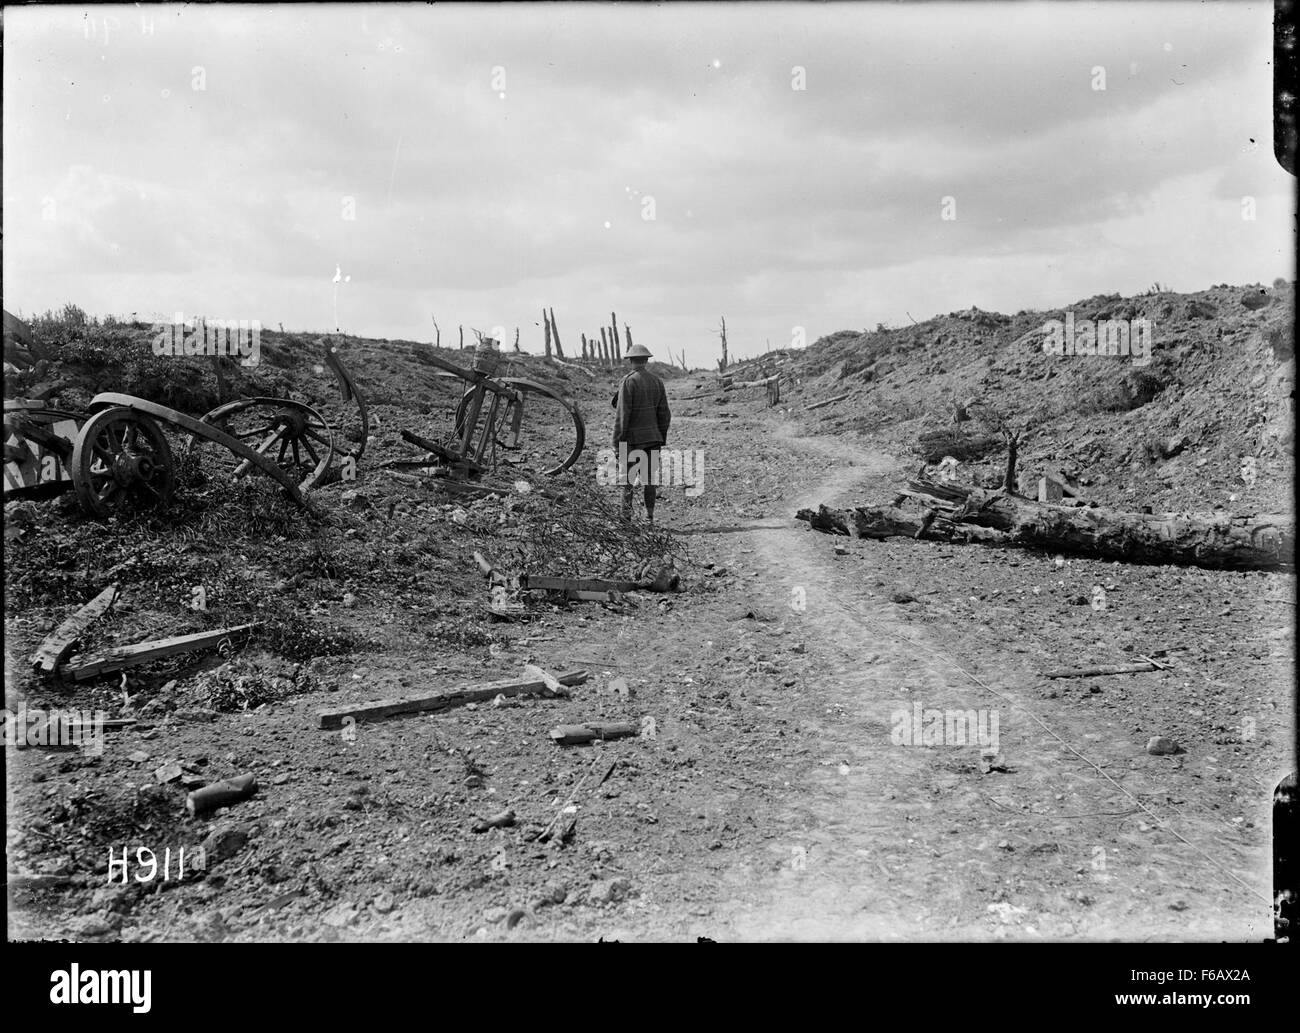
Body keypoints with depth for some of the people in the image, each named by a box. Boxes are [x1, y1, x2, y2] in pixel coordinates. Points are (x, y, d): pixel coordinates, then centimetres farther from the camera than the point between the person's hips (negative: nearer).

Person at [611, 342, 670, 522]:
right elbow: (664, 414, 7)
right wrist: (661, 440, 16)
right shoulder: (657, 381, 5)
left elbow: (622, 415, -14)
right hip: (652, 437, 5)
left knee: (627, 477, 2)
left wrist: (617, 443, -10)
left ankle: (626, 515, 0)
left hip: (633, 438, -5)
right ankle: (649, 516, 12)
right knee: (649, 478, 10)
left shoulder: (628, 382, -11)